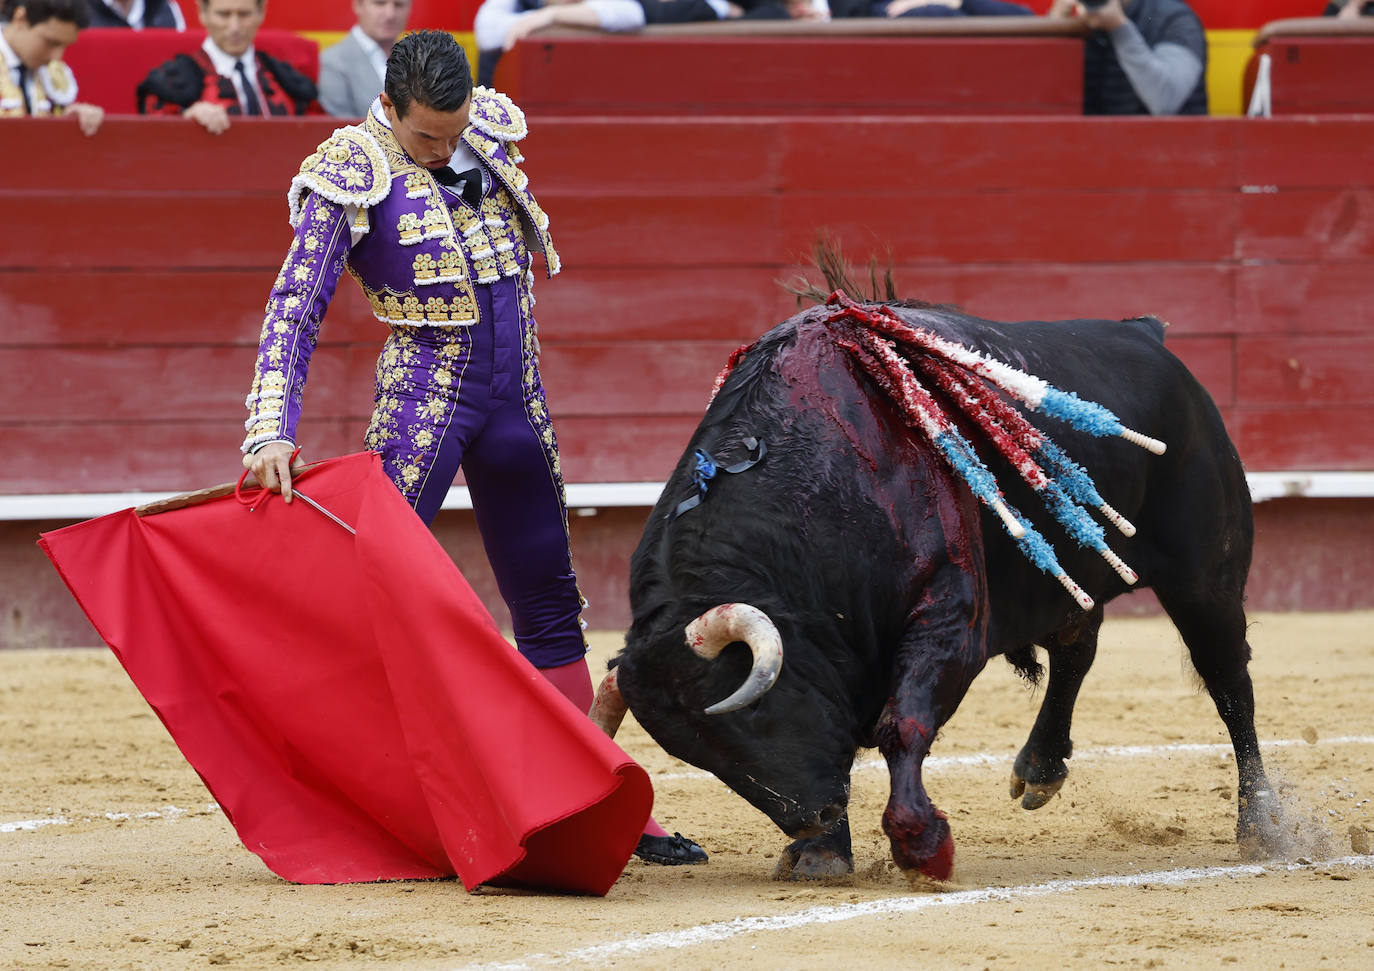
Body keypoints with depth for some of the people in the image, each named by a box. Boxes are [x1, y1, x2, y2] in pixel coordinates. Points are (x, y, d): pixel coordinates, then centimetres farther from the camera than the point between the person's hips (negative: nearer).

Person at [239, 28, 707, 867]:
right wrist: (273, 433, -27)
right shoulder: (354, 175, -12)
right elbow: (295, 312, -16)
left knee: (552, 607, 11)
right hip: (423, 397, -6)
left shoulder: (492, 133, 4)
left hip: (515, 400, 6)